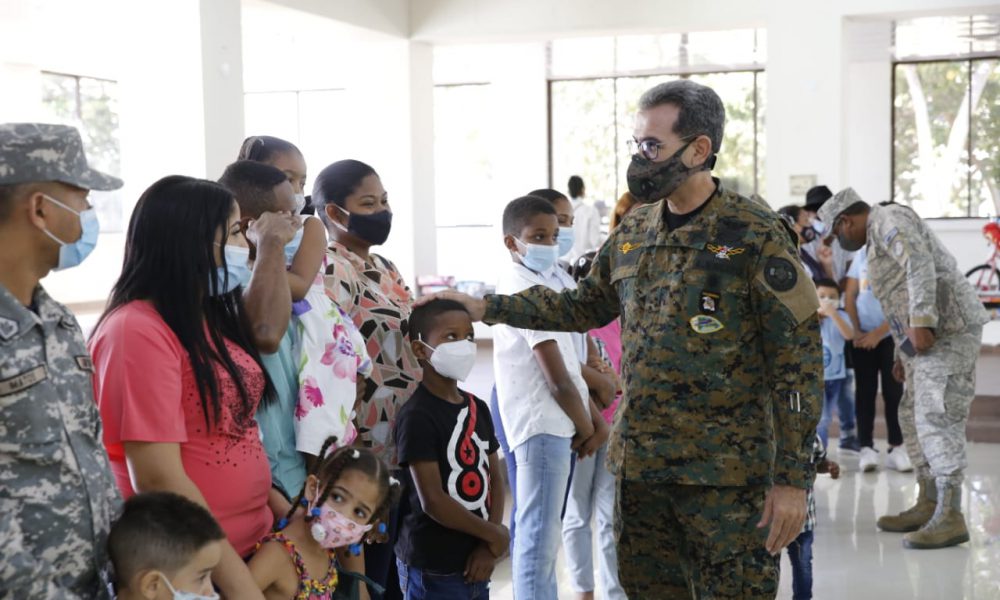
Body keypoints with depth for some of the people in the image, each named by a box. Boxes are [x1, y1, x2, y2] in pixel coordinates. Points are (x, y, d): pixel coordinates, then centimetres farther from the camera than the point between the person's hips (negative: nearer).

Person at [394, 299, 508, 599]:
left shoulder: (478, 408, 9)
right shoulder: (417, 416, -15)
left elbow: (495, 478, 10)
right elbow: (433, 501, -18)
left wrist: (489, 546, -5)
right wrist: (495, 535, -8)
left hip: (474, 564, 7)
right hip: (432, 569, -7)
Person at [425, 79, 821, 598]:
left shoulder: (755, 237, -10)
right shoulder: (632, 233, 9)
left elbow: (797, 362, -11)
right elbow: (585, 306, 22)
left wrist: (792, 477, -14)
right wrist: (486, 308, 15)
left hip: (727, 474, -6)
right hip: (639, 466, 6)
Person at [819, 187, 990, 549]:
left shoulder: (889, 219, -5)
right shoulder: (879, 239, 26)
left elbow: (921, 265, -20)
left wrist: (920, 323, -26)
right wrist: (903, 353, 25)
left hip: (947, 330, -11)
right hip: (925, 339, 11)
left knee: (937, 420, -13)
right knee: (914, 417, 12)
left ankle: (950, 517, -12)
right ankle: (928, 505, 19)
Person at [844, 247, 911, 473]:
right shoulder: (861, 253, 4)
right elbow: (849, 295, 6)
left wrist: (878, 333, -11)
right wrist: (856, 331, -3)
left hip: (891, 335, -2)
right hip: (862, 336, 2)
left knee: (893, 391, -1)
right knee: (865, 391, 1)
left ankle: (896, 448, 6)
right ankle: (866, 447, 4)